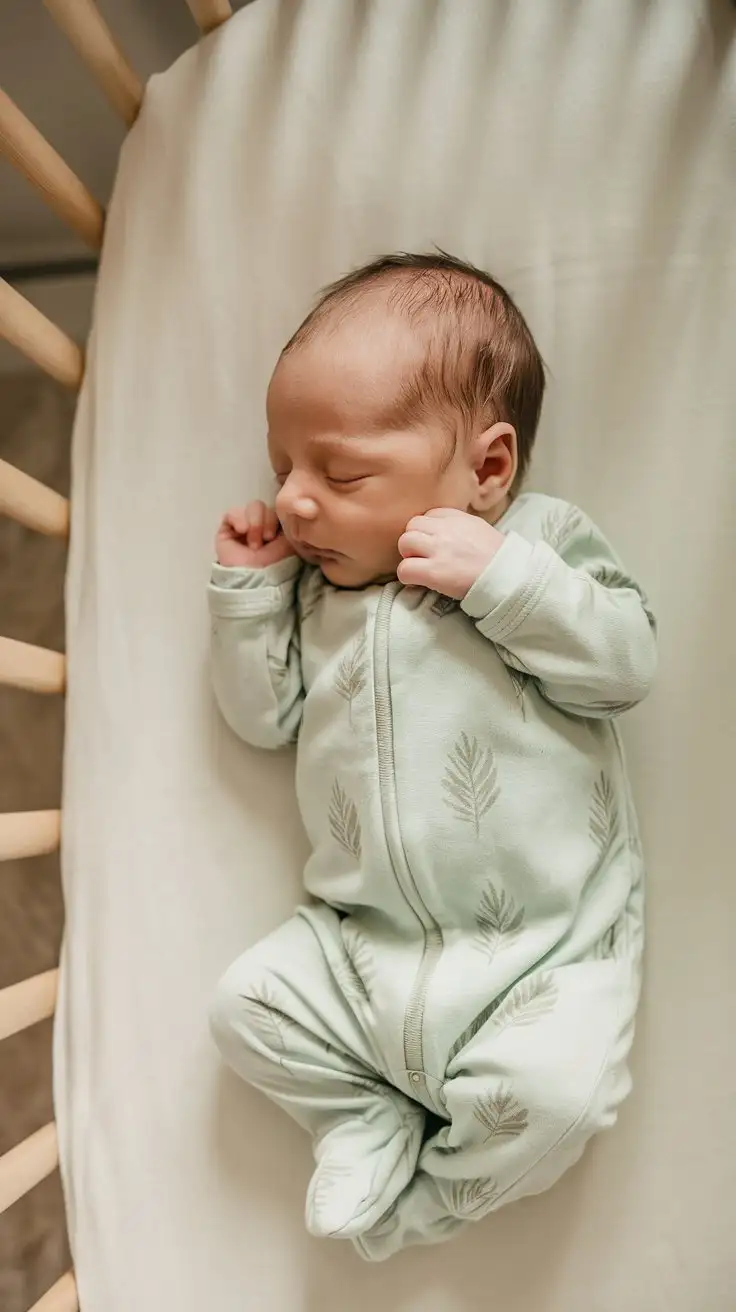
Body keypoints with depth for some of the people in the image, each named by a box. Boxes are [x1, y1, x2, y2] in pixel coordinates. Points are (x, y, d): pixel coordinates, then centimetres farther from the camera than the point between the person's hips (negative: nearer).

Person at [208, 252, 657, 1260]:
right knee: (248, 1006, -6)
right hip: (363, 946, 4)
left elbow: (624, 664, -11)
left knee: (555, 1091, -23)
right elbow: (264, 717, 14)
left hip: (547, 950, -4)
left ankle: (418, 1201, 7)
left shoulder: (544, 541, 0)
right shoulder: (312, 590, 12)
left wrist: (502, 575, -21)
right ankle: (377, 1129, 11)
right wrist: (246, 591, 4)